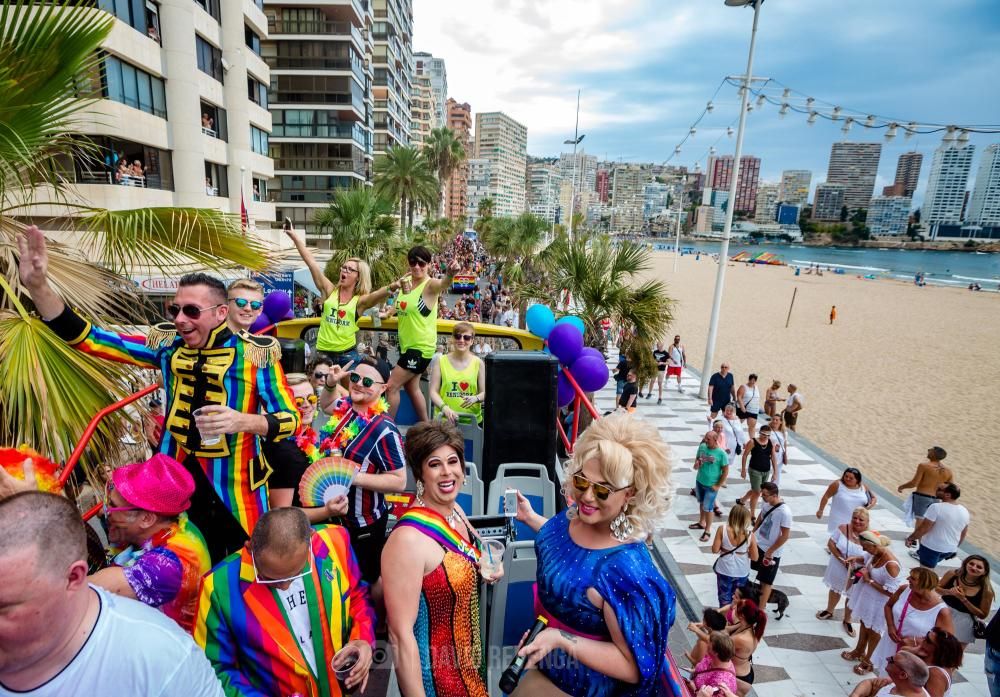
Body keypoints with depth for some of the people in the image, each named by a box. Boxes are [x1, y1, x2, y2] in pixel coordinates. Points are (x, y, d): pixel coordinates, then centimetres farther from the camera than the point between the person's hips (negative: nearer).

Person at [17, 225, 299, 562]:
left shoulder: (255, 352, -11)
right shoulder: (167, 344, 1)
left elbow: (290, 418, -9)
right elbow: (86, 338, 2)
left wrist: (244, 421, -27)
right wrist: (38, 287, -10)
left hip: (234, 487, -3)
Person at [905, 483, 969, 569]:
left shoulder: (936, 507, -22)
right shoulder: (964, 511, 2)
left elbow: (923, 528, -20)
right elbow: (963, 534, 14)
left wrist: (910, 538, -7)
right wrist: (955, 546, 27)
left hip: (932, 547, -8)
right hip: (950, 549, 8)